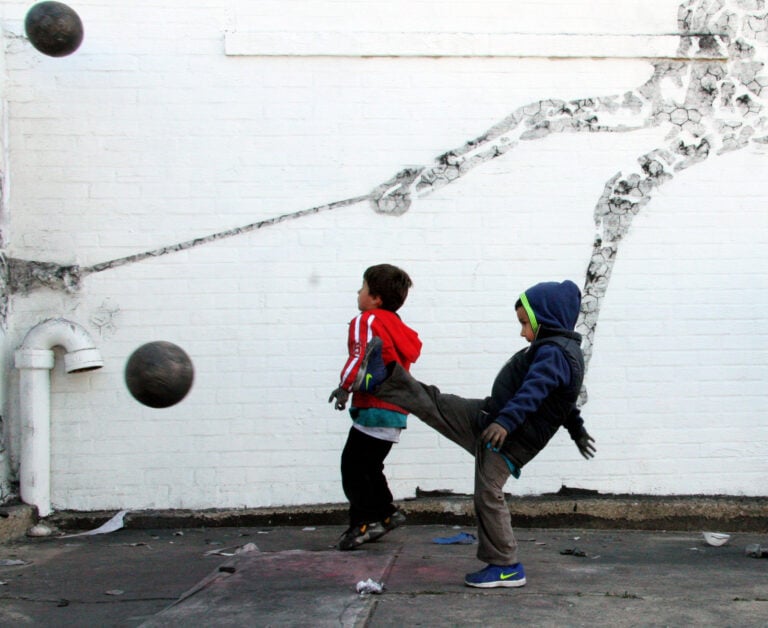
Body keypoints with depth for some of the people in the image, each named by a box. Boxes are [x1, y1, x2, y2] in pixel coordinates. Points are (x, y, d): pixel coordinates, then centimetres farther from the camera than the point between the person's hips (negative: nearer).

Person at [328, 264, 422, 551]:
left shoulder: (368, 321, -10)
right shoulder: (398, 328, 17)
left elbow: (361, 354, -25)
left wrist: (345, 387, -22)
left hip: (375, 411, -9)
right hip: (395, 411, 9)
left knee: (353, 465, -4)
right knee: (369, 466, 21)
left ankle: (364, 522, -5)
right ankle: (386, 513, 25)